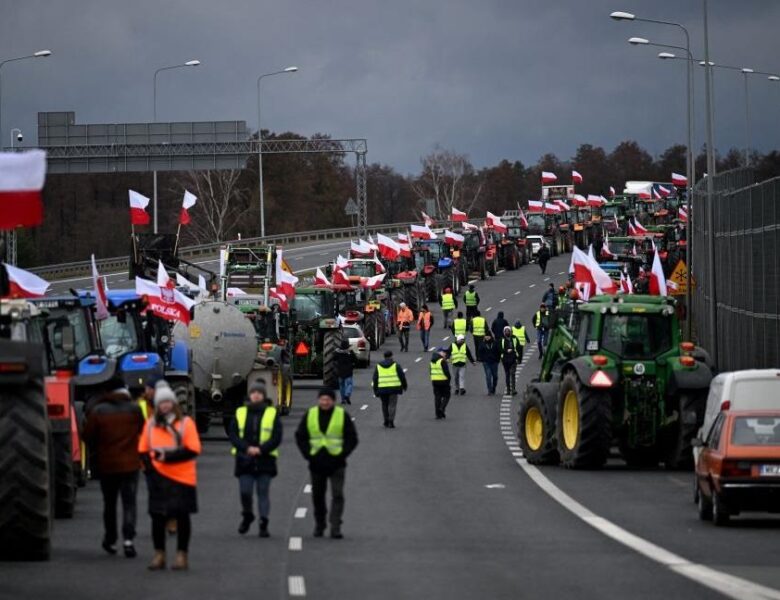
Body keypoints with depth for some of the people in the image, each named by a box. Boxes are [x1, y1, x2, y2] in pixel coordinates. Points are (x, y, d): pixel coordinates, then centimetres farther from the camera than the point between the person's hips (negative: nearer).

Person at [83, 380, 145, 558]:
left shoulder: (98, 411, -5)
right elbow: (143, 430, 6)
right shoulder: (135, 409, -5)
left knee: (109, 503, 15)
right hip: (130, 463, -1)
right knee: (129, 503, -1)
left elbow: (88, 436, -2)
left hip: (106, 464, 1)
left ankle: (110, 540, 23)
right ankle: (128, 538, -17)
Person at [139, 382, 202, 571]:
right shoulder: (150, 424, 6)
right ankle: (159, 555, 15)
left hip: (182, 478, -3)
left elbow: (193, 450, -11)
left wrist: (168, 456, -19)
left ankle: (182, 555, 10)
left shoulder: (185, 423, -4)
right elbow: (143, 450, 9)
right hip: (158, 478, 3)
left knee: (182, 516, 2)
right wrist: (149, 467, -8)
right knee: (157, 517, 5)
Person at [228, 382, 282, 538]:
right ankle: (247, 516, 23)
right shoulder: (240, 413, 8)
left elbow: (276, 437, -3)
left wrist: (260, 449, -16)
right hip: (244, 460, 1)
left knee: (263, 493, -1)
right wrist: (247, 448, -13)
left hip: (265, 459, -1)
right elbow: (232, 435, 2)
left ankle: (263, 524, 3)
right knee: (245, 492, -2)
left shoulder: (272, 414, 4)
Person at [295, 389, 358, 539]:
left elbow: (352, 439, 2)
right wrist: (308, 455, -3)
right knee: (317, 496, 11)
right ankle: (319, 525, 27)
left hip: (336, 463, -3)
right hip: (316, 463, 3)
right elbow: (300, 436, 10)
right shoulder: (310, 415, 5)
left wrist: (342, 455, -9)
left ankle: (335, 528, -13)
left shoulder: (343, 415, 0)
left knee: (337, 495, -11)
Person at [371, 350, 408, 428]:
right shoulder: (396, 365, 1)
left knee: (385, 405, 17)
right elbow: (402, 376, 1)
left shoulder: (378, 366, 8)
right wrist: (404, 386, 15)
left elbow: (375, 379, 7)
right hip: (393, 388, -2)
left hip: (382, 389, 2)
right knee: (392, 405, -1)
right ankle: (391, 422, -12)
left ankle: (386, 421, 22)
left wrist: (375, 390, 11)